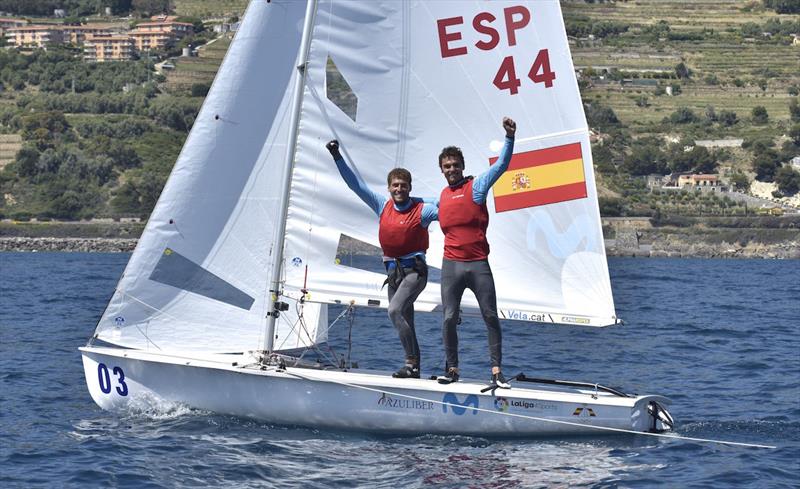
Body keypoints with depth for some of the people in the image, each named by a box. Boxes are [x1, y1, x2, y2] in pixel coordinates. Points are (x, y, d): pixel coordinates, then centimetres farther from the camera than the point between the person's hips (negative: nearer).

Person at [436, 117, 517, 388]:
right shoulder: (442, 196, 14)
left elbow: (502, 164, -10)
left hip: (478, 264, -3)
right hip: (451, 264, 4)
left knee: (491, 317, -3)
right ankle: (452, 368, 11)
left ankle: (496, 370, -1)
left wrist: (510, 137, -21)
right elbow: (429, 213, 37)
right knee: (449, 318, 1)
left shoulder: (476, 185, 1)